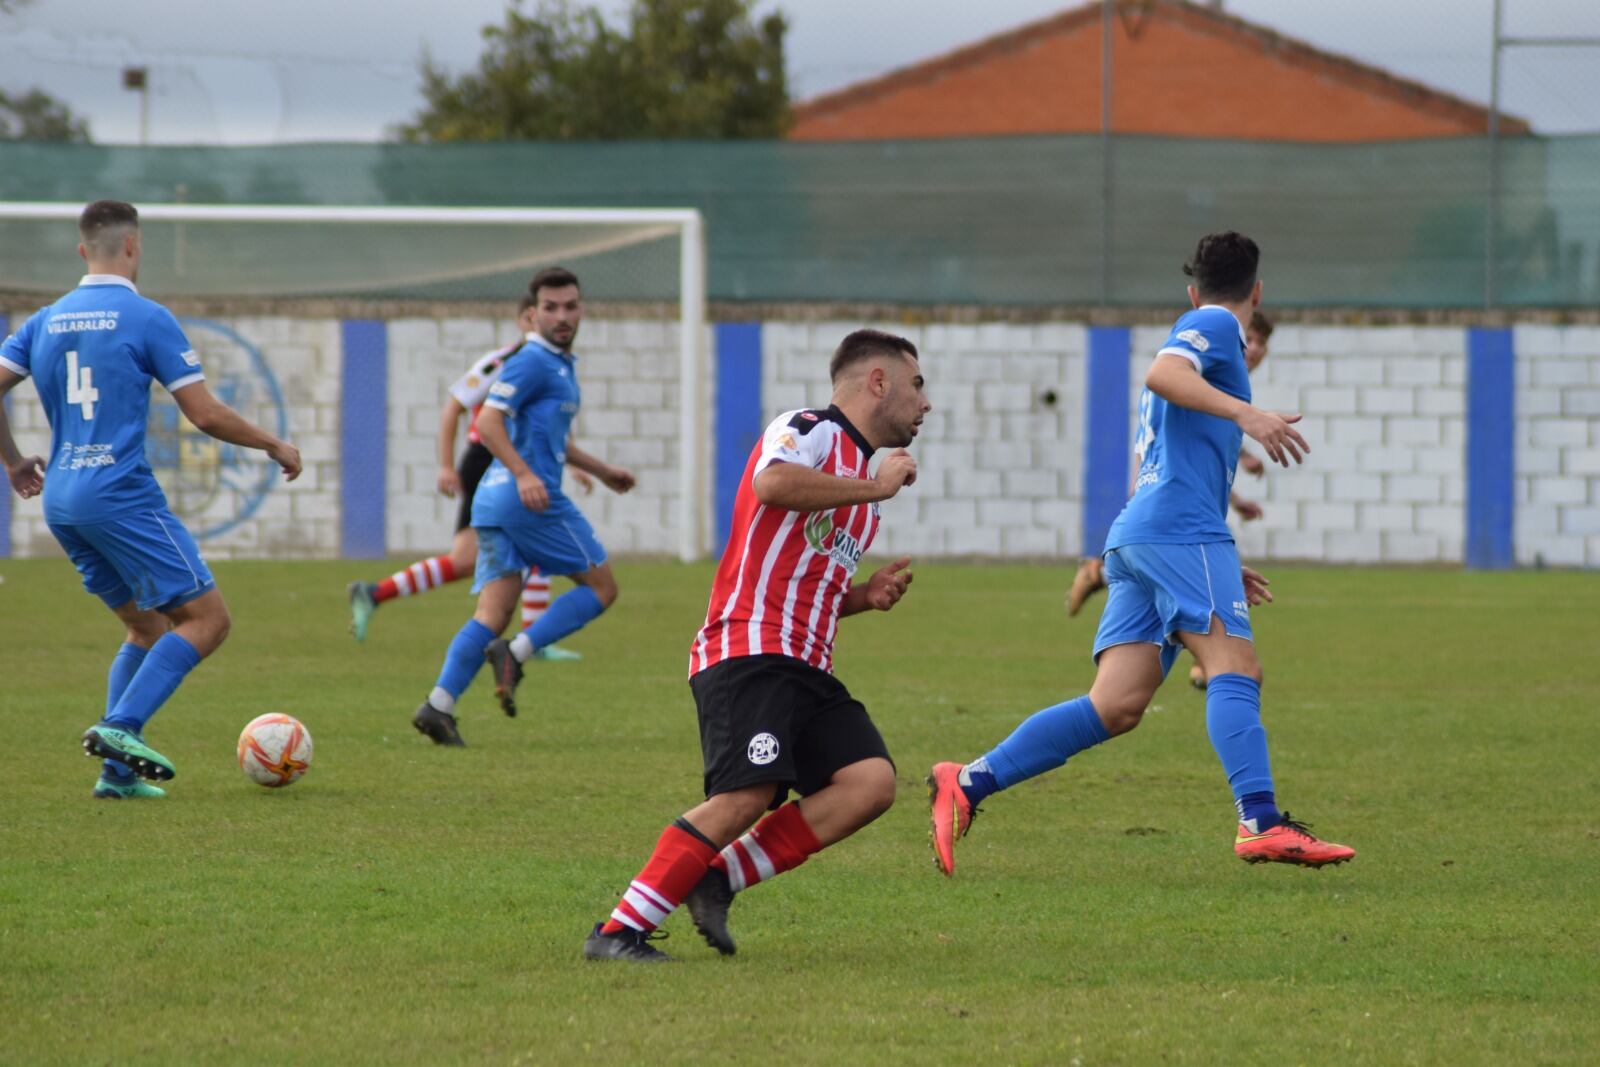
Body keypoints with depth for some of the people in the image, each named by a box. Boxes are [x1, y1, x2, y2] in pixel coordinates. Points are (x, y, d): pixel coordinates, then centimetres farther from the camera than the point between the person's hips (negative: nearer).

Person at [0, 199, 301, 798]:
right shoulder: (146, 319, -7)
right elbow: (206, 415, -8)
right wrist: (274, 447, 7)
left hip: (61, 501, 7)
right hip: (122, 496, -7)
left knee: (149, 627, 18)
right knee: (207, 618, -3)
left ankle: (118, 770, 7)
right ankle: (120, 726, -19)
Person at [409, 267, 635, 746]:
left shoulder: (561, 364, 23)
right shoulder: (533, 361, -8)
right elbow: (488, 422, -18)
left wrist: (601, 470, 42)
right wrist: (524, 474, -28)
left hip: (496, 502, 9)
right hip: (532, 501, -9)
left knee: (493, 613, 1)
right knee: (601, 586, 0)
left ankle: (439, 705, -11)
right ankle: (516, 652, -11)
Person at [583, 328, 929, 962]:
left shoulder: (857, 486, 28)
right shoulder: (810, 431, 0)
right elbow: (773, 484, -25)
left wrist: (865, 596, 16)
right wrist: (875, 487, -15)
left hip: (805, 669, 9)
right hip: (748, 652, -9)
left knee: (871, 782, -11)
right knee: (747, 795, -24)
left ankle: (718, 880, -9)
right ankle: (618, 932, -19)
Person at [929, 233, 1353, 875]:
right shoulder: (1215, 327, 7)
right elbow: (1162, 373, -17)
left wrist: (1219, 566, 36)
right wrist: (1245, 413, -27)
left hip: (1136, 531, 9)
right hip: (1181, 529, -9)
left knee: (1115, 707, -3)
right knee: (1235, 668, -18)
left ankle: (968, 783, -7)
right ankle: (1261, 823, -32)